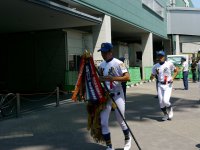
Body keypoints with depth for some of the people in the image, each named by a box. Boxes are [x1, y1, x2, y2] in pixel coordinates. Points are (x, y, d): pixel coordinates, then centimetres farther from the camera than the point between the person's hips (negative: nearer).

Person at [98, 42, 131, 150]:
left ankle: (127, 139, 35)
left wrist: (112, 78, -29)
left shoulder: (118, 63, -10)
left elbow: (127, 77, -20)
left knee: (121, 121, 6)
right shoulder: (101, 65, 9)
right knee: (103, 122, 0)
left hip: (117, 95, -5)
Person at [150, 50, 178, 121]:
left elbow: (176, 71, 6)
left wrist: (172, 78, -9)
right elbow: (152, 77, 3)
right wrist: (152, 76, -20)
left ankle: (170, 109, 17)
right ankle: (165, 114, 27)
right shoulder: (155, 66, 2)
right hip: (160, 85, 3)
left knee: (165, 100, -16)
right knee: (161, 102, 5)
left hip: (168, 85, -3)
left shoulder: (169, 64, -5)